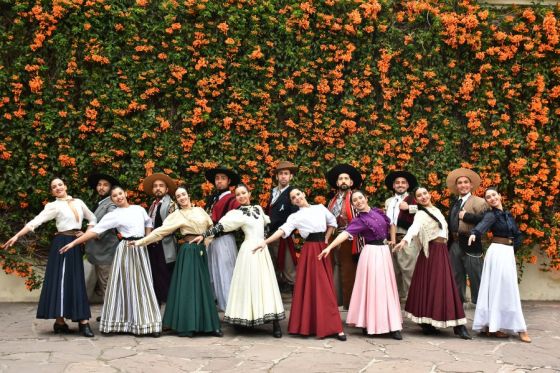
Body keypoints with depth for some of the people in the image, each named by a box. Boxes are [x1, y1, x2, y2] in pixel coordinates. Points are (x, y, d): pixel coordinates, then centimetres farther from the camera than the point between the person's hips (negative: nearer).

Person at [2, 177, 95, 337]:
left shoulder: (78, 202, 12)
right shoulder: (54, 206, -2)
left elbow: (92, 218, 22)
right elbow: (35, 221, -11)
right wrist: (16, 236, -21)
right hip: (61, 244, -5)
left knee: (76, 281, 3)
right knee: (60, 279, -6)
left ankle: (82, 321, 3)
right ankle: (60, 321, -5)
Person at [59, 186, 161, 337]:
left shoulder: (139, 209, 9)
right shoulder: (113, 215, -3)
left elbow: (148, 222, 25)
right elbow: (94, 230, -7)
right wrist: (74, 242, -13)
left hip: (141, 250, 4)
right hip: (126, 250, -3)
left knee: (144, 286, 6)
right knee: (125, 285, -1)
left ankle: (148, 323, 12)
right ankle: (124, 322, 9)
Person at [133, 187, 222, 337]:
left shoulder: (200, 210, 13)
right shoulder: (177, 215, -1)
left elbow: (211, 227, 20)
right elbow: (161, 231, -6)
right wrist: (141, 241, -11)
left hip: (201, 251, 4)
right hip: (189, 251, -4)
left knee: (203, 287, 6)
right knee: (187, 286, -6)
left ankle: (209, 325, 10)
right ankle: (186, 326, -2)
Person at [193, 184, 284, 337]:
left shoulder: (258, 208, 14)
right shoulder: (237, 214, -1)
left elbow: (267, 222, 27)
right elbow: (220, 226, -7)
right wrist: (203, 235, -13)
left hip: (262, 250, 4)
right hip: (250, 251, -4)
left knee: (267, 284, 0)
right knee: (250, 284, -7)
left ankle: (275, 323, -4)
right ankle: (248, 320, 1)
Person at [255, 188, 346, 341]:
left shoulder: (320, 208, 11)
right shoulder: (295, 216, 0)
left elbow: (332, 222, 23)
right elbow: (283, 230, -14)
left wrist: (326, 240, 13)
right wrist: (265, 241, -29)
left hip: (322, 249, 3)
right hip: (310, 251, -3)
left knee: (325, 288, 3)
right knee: (312, 286, -6)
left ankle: (329, 326, 7)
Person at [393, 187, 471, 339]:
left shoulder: (436, 210, 15)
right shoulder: (421, 214, -11)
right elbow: (414, 227, -31)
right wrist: (405, 240, -50)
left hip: (442, 252, 8)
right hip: (432, 252, -8)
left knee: (443, 286, 6)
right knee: (430, 286, -9)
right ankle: (427, 324, -7)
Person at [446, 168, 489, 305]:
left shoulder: (479, 202, -3)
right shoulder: (454, 204, 19)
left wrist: (466, 216, -16)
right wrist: (449, 244, 10)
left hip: (471, 245, -7)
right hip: (455, 245, 7)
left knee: (476, 277, -3)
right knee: (456, 278, 11)